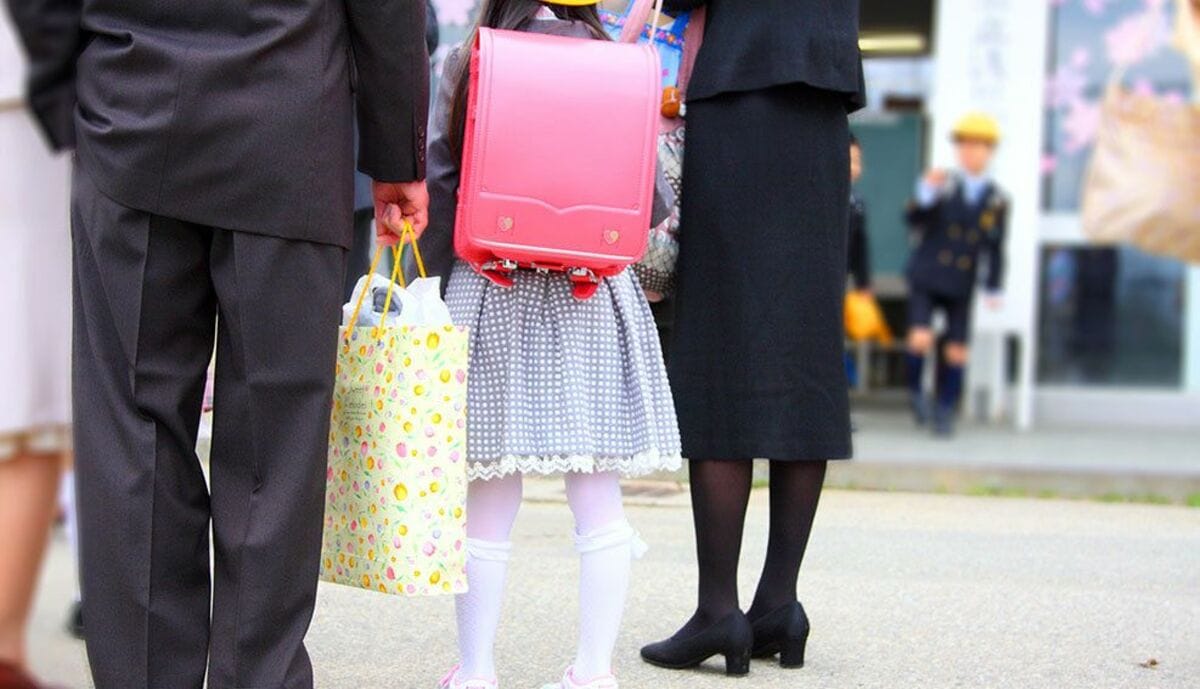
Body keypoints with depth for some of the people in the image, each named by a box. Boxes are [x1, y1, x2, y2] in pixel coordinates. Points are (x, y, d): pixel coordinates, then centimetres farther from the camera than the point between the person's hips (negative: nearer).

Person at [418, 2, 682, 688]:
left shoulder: (468, 66, 0)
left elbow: (439, 180, -2)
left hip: (490, 293, 0)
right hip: (591, 297, 1)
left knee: (490, 502, 3)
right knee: (598, 496, 5)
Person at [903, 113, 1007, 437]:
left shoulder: (996, 200, 2)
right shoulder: (943, 185, -1)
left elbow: (995, 248, 7)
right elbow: (915, 221, -10)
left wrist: (993, 289, 5)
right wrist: (926, 192, -26)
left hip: (961, 288, 2)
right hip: (926, 278, -2)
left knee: (956, 351, 3)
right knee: (920, 339, -17)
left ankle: (945, 411, 20)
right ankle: (916, 391, 9)